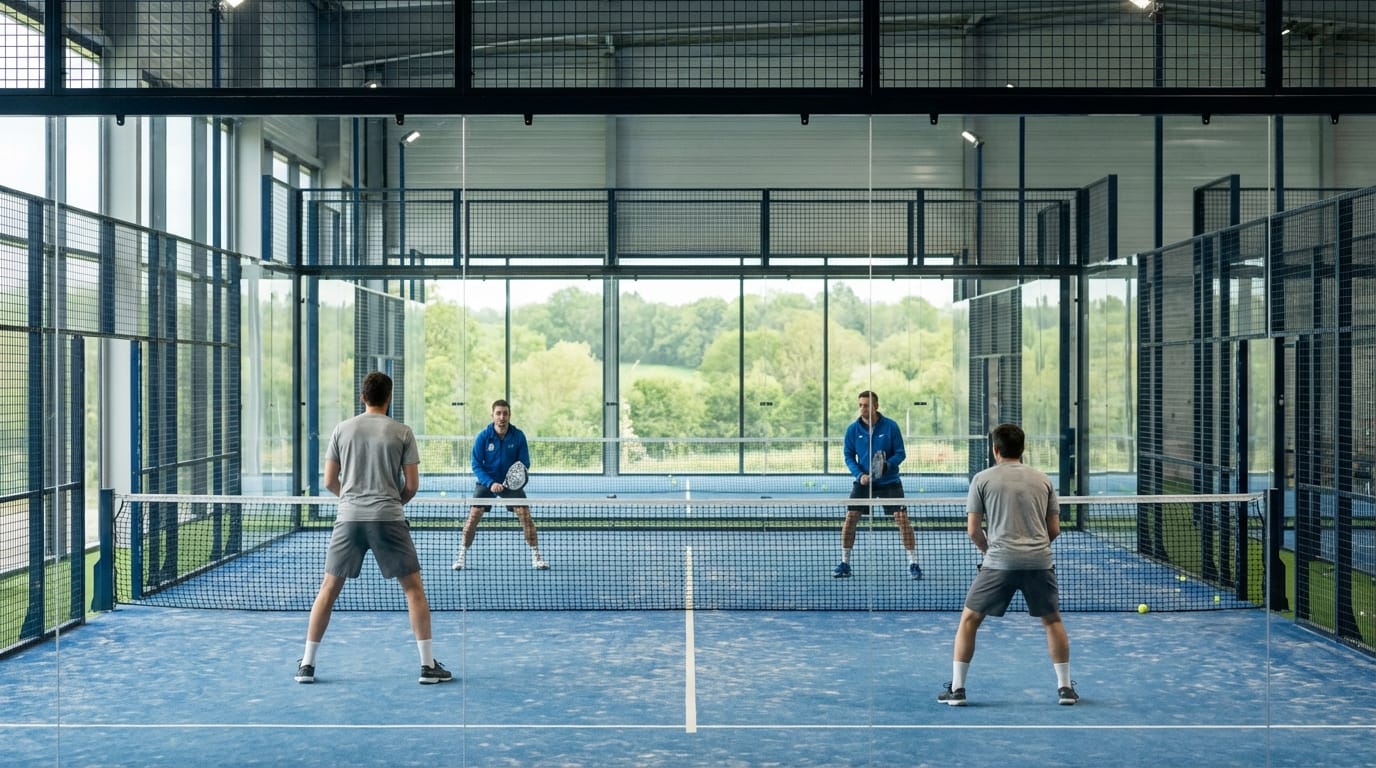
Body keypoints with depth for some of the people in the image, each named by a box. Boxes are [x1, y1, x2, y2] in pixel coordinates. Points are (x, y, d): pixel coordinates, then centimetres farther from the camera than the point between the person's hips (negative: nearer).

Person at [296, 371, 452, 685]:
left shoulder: (342, 429, 6)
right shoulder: (402, 432, 1)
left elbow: (330, 481, 9)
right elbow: (412, 484, 1)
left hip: (349, 517, 2)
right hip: (389, 518, -2)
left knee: (329, 588, 12)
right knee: (413, 587, 6)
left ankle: (307, 664, 12)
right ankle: (428, 665, 4)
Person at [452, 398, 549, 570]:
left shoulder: (518, 436, -11)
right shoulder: (483, 437, -14)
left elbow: (524, 463, -5)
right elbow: (476, 465, -12)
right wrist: (491, 483, -26)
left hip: (511, 483, 1)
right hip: (487, 482, -1)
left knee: (525, 515, -11)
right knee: (473, 517, -11)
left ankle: (536, 556, 0)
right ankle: (462, 555, 6)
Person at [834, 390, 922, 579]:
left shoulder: (891, 426, -8)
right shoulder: (853, 429, -3)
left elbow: (900, 453, -5)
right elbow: (849, 457, 2)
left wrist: (887, 465, -25)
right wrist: (859, 474, -14)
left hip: (889, 482, -2)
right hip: (863, 482, 2)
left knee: (902, 519, -9)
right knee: (850, 518, -6)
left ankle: (913, 563, 2)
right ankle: (845, 563, 7)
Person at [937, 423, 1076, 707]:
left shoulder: (982, 479, 4)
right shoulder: (1043, 480, 13)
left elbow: (973, 530, 3)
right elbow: (1054, 529, 12)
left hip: (999, 562, -2)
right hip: (1039, 561, 2)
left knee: (969, 619, 10)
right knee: (1052, 620, 20)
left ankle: (956, 688, 7)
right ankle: (1065, 687, 20)